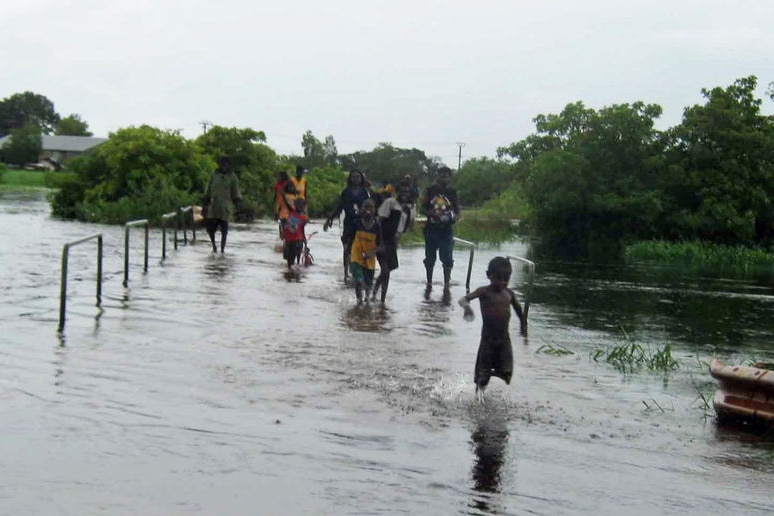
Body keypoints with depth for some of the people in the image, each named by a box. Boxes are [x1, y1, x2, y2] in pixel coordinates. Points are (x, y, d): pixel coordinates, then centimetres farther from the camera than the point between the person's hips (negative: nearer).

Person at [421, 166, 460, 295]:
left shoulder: (453, 193, 1)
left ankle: (447, 285, 1)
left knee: (447, 259, -7)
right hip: (431, 229, 1)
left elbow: (457, 212, 3)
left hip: (446, 231, -1)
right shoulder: (431, 191, 2)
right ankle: (429, 284, 24)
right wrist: (432, 214, -16)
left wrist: (453, 218, -20)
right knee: (429, 259, 10)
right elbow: (423, 208, 3)